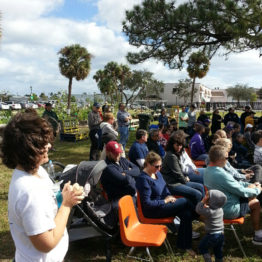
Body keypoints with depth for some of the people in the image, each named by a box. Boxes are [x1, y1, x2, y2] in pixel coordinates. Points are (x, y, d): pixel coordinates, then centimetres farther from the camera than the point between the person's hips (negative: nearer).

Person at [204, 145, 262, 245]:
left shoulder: (208, 170, -3)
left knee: (252, 187, 16)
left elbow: (234, 182, 8)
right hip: (229, 211, -9)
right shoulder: (221, 175, -33)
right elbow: (242, 191, -21)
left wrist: (251, 185, 5)